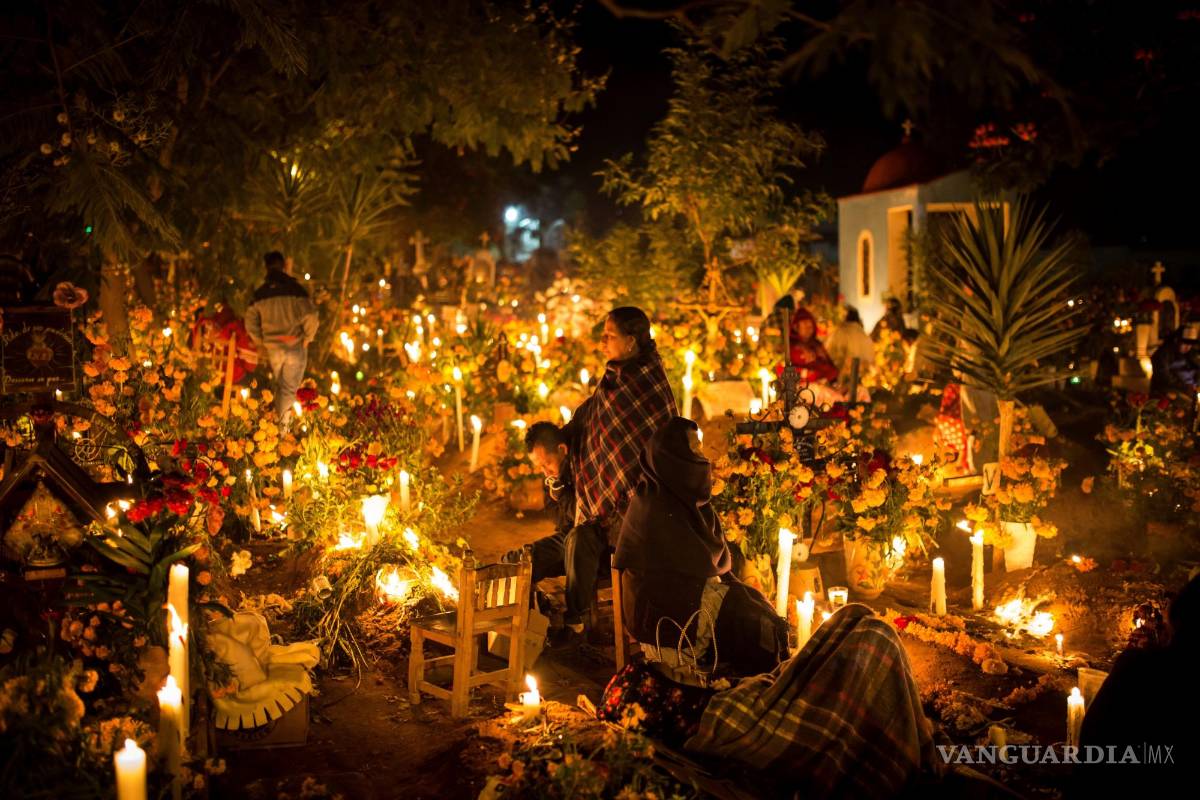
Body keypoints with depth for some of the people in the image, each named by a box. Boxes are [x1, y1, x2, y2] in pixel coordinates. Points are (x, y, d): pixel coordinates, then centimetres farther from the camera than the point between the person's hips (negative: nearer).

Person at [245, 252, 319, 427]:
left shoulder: (260, 293, 0)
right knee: (289, 388, 6)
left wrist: (262, 343, 15)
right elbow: (310, 317, -18)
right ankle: (282, 424, 4)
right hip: (295, 347, -4)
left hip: (273, 348, 4)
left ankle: (283, 418, 31)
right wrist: (307, 338, -2)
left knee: (280, 384, 23)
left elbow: (250, 323, 3)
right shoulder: (294, 288, -12)